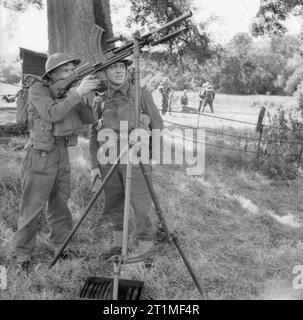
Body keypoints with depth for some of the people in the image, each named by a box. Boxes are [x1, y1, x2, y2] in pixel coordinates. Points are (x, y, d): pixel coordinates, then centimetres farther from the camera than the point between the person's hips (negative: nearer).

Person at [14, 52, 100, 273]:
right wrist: (78, 92, -32)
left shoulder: (67, 91, 9)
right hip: (40, 155, -6)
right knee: (32, 207, 1)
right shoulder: (38, 90, -10)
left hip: (62, 155, 6)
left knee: (60, 204, 12)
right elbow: (52, 114, -27)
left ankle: (62, 247, 25)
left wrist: (83, 98, -16)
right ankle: (23, 255, 15)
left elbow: (88, 119, 1)